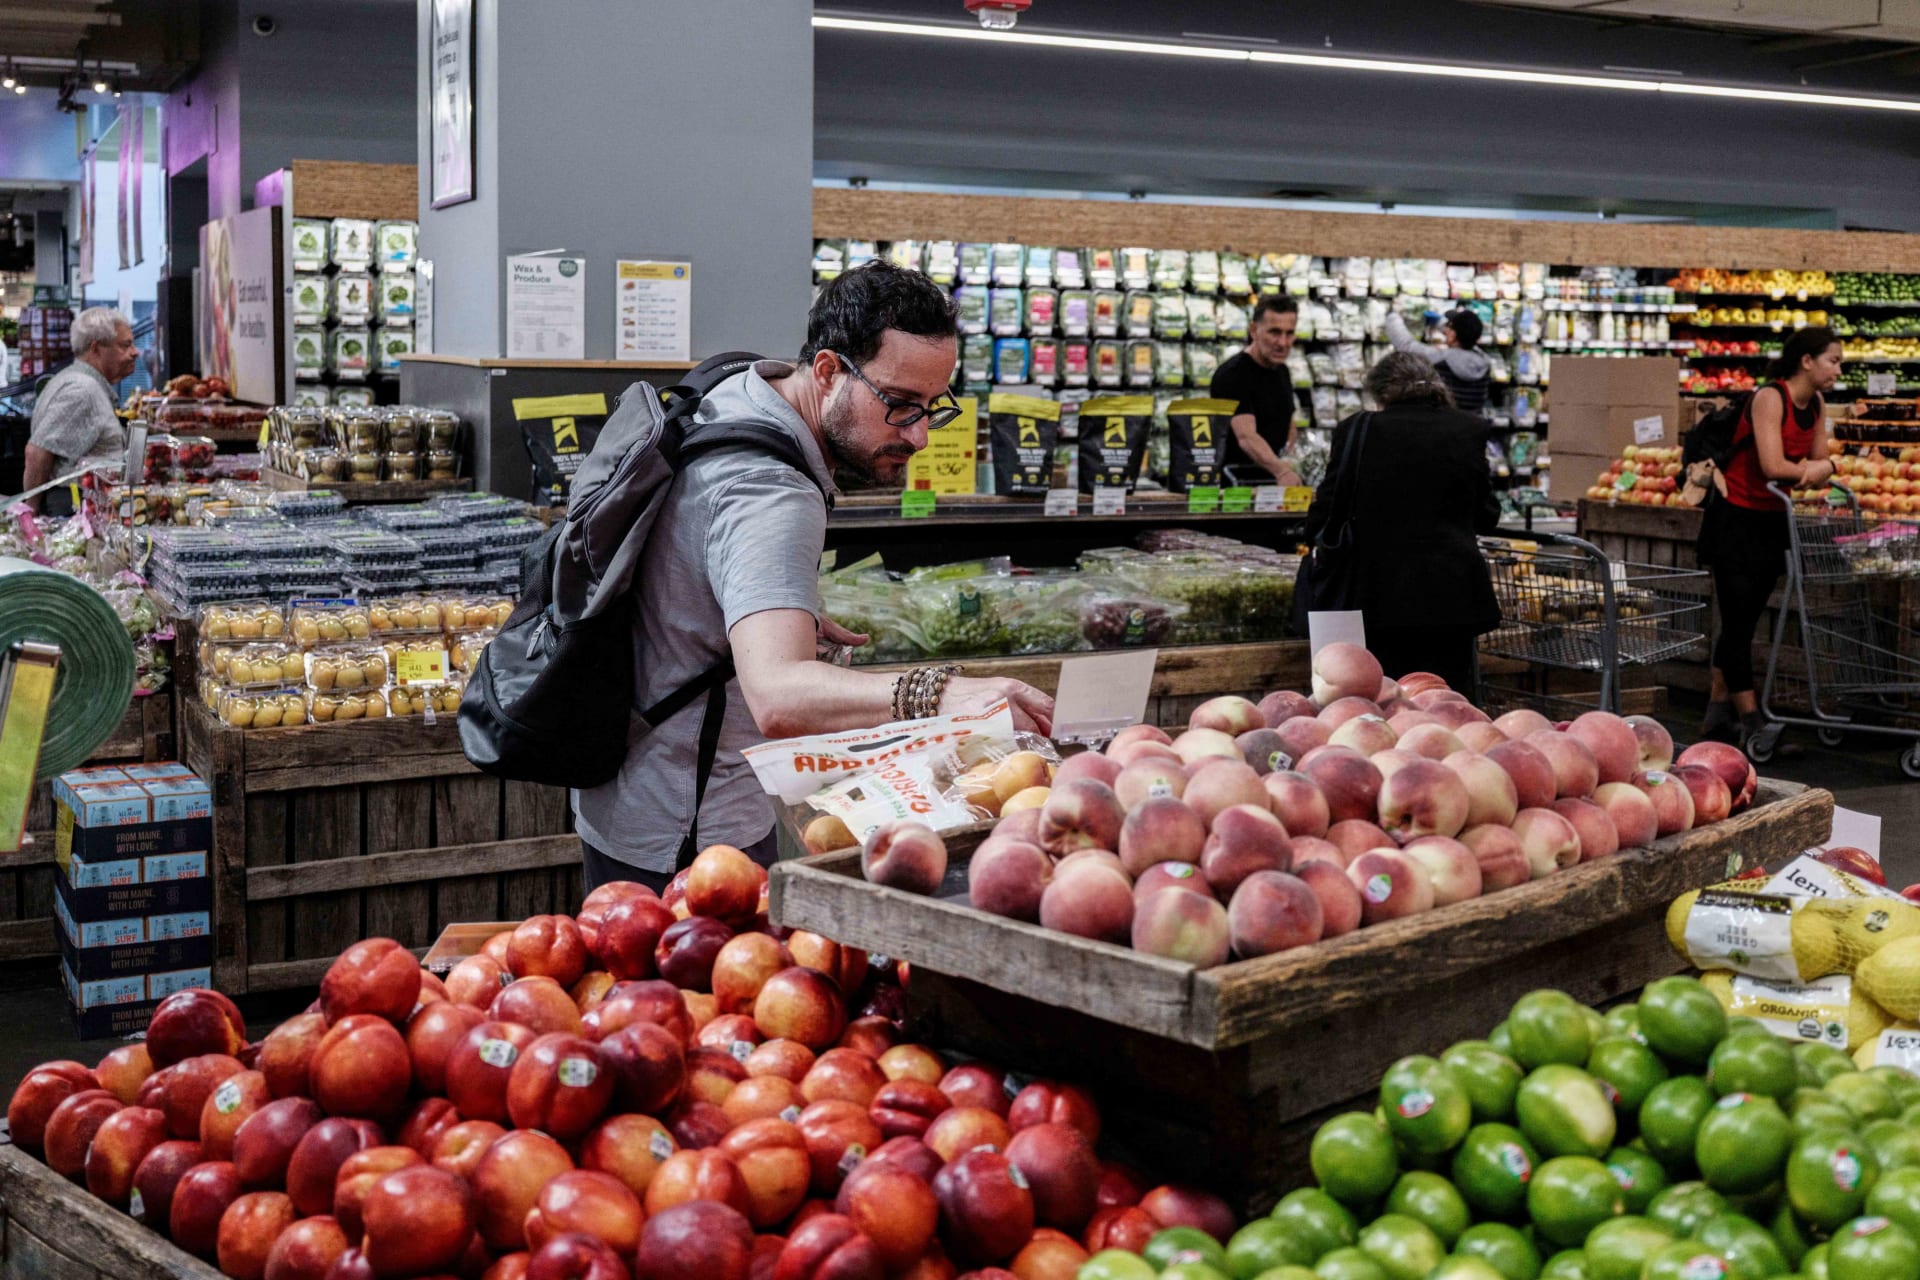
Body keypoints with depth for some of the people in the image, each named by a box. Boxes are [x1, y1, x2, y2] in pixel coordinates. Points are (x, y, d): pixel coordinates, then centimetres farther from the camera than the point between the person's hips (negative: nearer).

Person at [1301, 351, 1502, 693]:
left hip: (1383, 597, -1)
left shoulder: (1357, 430, -3)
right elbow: (1487, 518, 10)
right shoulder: (1470, 430, 2)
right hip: (1454, 595, 1)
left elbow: (1321, 522, 0)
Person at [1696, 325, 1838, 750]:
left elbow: (1820, 463, 6)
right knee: (1738, 623, -5)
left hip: (1773, 521, 8)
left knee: (1741, 621, 12)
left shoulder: (1816, 405, 7)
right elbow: (1773, 466, -27)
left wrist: (1821, 468, -16)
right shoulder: (1769, 398, -18)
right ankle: (1750, 721, -3)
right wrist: (1809, 469, -9)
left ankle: (1718, 712, 19)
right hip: (1737, 519, -8)